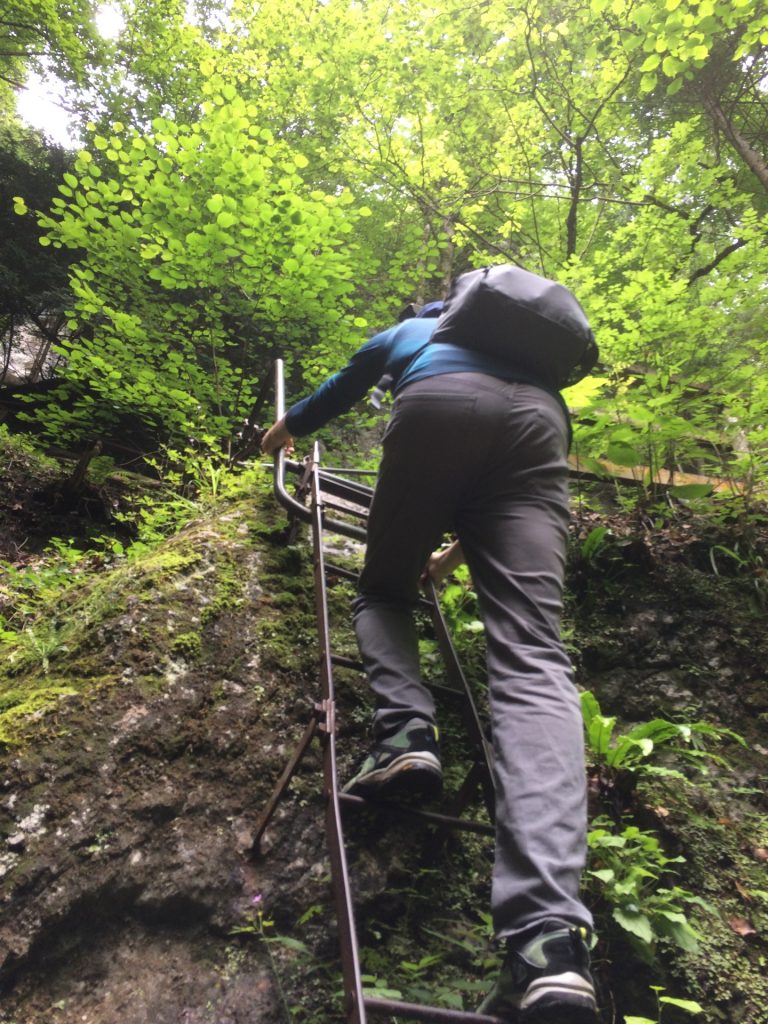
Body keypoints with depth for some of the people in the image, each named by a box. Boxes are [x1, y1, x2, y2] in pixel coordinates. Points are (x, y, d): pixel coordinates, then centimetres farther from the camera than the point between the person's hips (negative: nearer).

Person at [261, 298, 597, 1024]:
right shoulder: (509, 343, 47)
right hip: (539, 419, 2)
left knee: (384, 589, 19)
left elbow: (341, 391, 53)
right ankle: (548, 937, -33)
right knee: (531, 653, -15)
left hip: (439, 407, -2)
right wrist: (464, 546, 59)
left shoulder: (407, 333, 40)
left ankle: (405, 731, -12)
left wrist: (285, 429, 73)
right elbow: (502, 486, 47)